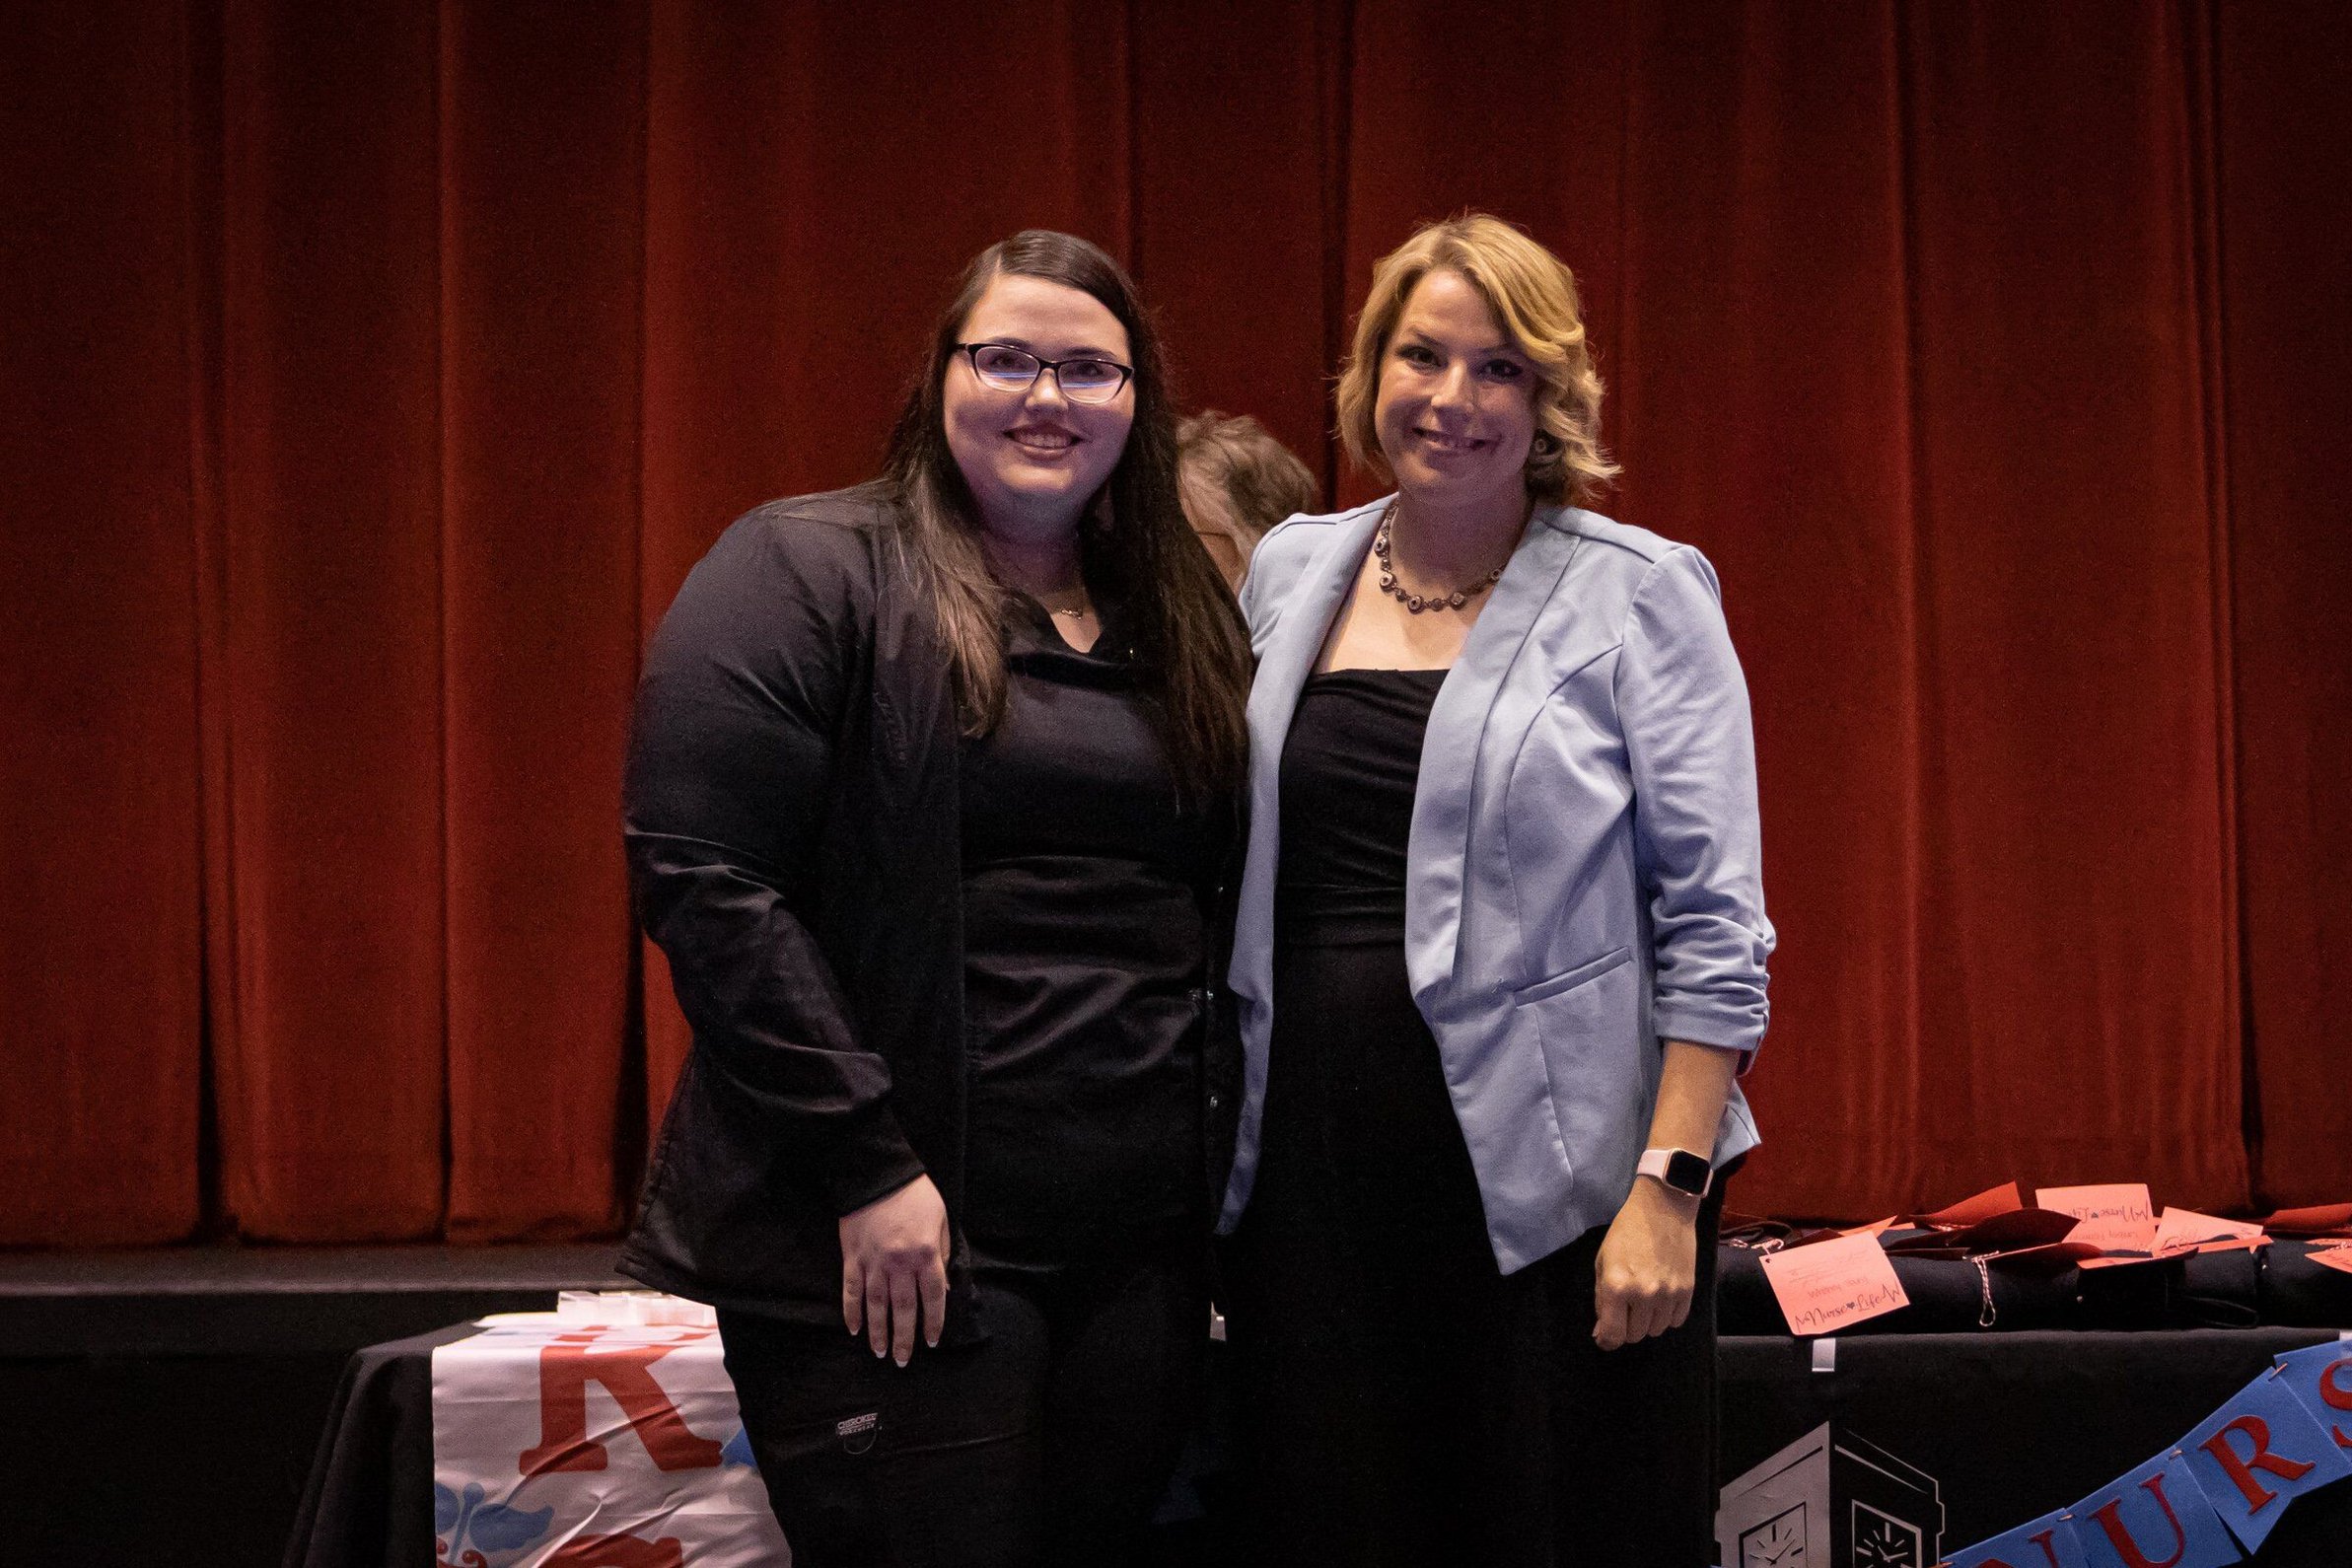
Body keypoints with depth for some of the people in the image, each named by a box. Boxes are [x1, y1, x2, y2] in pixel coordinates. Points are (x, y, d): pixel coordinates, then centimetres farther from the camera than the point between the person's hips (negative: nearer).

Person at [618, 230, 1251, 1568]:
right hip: (900, 1235, -6)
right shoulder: (806, 575, -5)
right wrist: (864, 1165, -16)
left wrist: (1221, 1146, 10)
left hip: (1143, 1242, 6)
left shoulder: (1185, 617, 14)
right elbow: (704, 878, -13)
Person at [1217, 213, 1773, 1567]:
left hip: (1549, 1182, -4)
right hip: (1316, 1173, 4)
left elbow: (1714, 922, -6)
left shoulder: (1638, 594, -2)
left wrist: (1669, 1189, -14)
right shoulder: (1291, 575, 11)